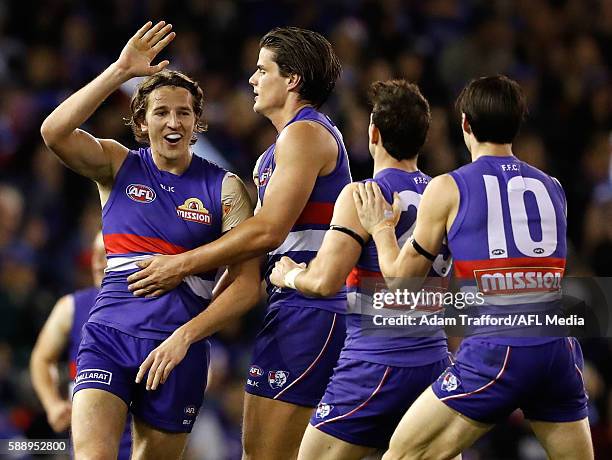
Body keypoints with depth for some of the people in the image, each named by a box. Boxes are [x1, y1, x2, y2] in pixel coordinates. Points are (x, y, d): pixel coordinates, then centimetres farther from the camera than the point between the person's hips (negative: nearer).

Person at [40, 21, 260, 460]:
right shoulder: (118, 165, 8)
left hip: (179, 346, 0)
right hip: (109, 335, 0)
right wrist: (120, 71, -16)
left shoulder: (225, 188, 5)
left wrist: (185, 335, -13)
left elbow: (248, 284, -2)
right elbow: (54, 131, -12)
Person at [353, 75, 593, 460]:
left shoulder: (449, 189, 2)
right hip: (559, 348, 4)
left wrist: (380, 229, 27)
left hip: (496, 353, -4)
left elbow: (402, 280, 9)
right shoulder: (552, 189, 14)